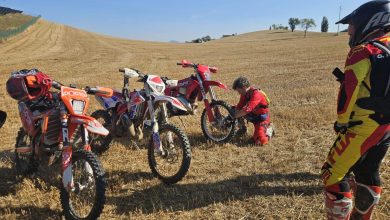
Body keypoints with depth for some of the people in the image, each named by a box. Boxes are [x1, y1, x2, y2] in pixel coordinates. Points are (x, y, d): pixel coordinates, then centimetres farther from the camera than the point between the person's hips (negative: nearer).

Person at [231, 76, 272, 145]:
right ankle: (242, 129, 14)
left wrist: (234, 116, -32)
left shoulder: (256, 94, -29)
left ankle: (269, 129, 9)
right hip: (252, 115, 8)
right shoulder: (244, 94, -3)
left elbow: (247, 110, -37)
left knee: (260, 141, -22)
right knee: (233, 111, -4)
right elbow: (239, 107, -1)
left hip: (261, 119, -8)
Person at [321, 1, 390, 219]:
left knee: (334, 175, -2)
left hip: (362, 127, -9)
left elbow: (348, 91, -17)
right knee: (368, 175, 22)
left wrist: (342, 122, -5)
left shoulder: (363, 52, -14)